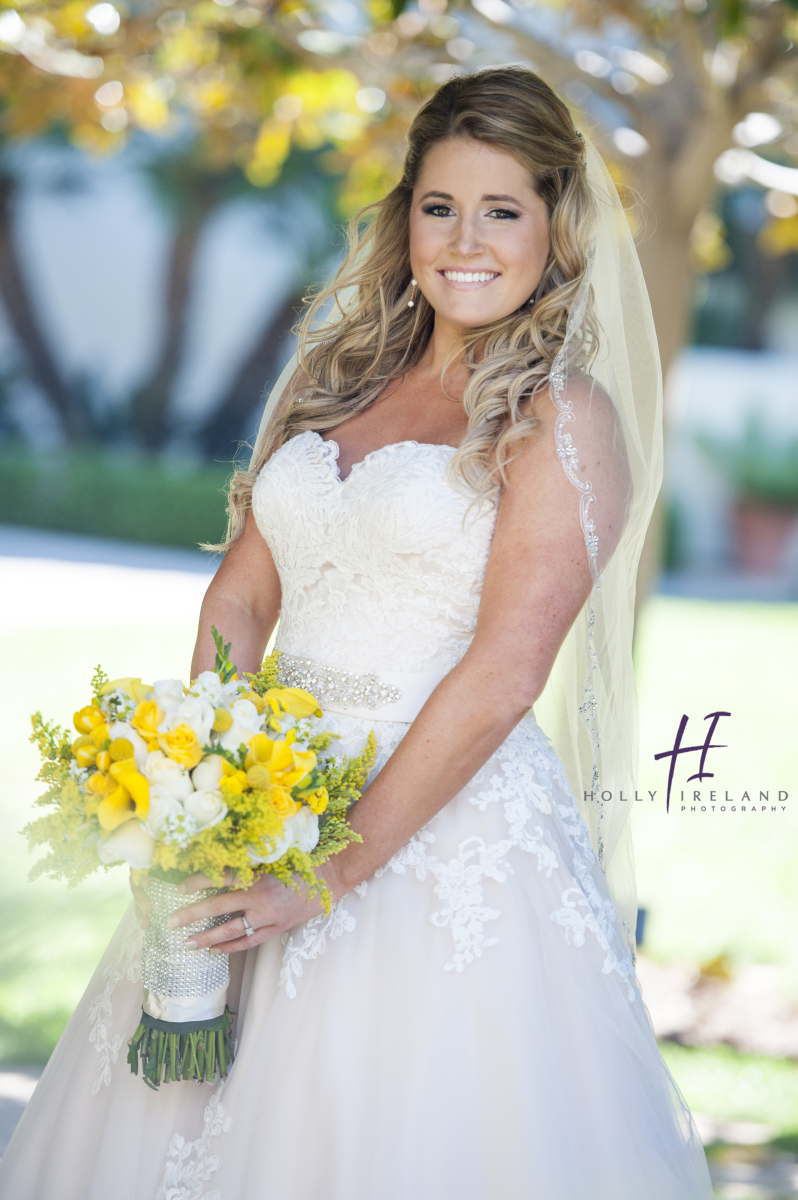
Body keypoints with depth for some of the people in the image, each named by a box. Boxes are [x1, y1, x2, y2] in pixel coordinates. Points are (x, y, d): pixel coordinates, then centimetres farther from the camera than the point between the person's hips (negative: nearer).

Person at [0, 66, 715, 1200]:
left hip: (449, 824, -6)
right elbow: (241, 597, 9)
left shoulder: (565, 419, -8)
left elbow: (499, 678, -16)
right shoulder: (340, 376, 11)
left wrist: (330, 870, -18)